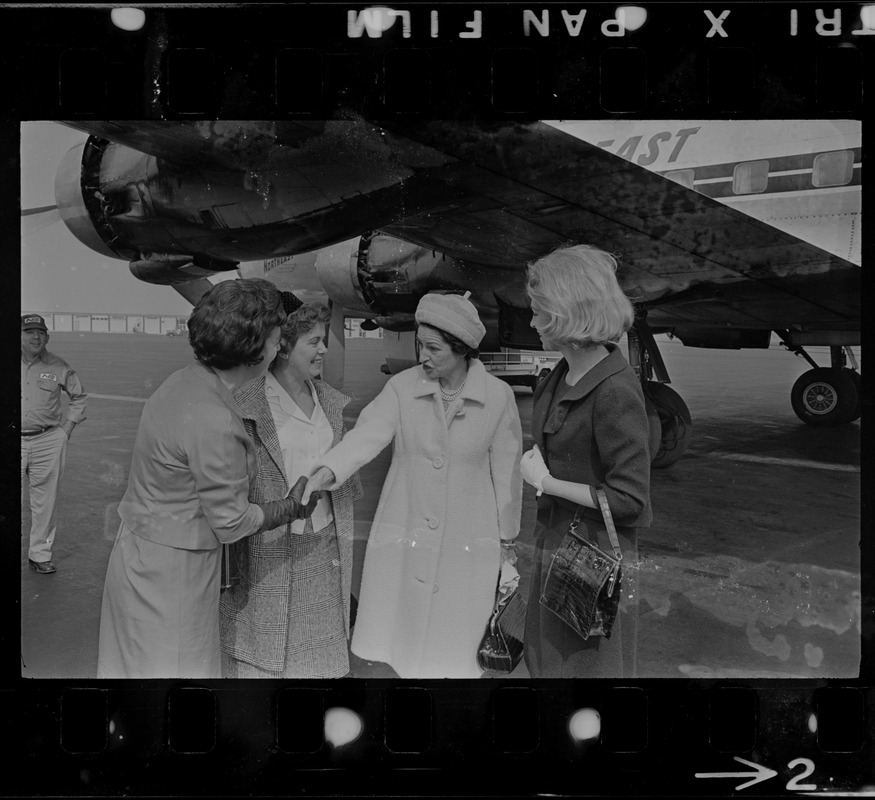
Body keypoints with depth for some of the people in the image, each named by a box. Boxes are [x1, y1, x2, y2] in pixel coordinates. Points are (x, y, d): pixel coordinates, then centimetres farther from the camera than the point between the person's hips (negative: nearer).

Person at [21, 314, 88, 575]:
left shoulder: (58, 367, 4)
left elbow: (79, 397, 18)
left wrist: (68, 427, 7)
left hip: (48, 441, 1)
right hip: (13, 441, 0)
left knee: (45, 502, 5)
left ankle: (40, 554, 17)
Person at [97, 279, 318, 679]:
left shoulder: (187, 380, -1)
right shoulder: (213, 421, -29)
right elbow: (230, 522, -20)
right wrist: (291, 508, -4)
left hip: (142, 552, 9)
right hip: (170, 570, -9)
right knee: (174, 668, 7)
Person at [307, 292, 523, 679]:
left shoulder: (497, 396, -6)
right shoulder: (402, 387, -5)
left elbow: (505, 469, 1)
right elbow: (367, 434, -18)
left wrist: (506, 538, 8)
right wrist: (326, 470, -36)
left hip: (467, 544, -1)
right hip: (404, 537, 1)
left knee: (452, 654, 8)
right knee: (394, 649, 9)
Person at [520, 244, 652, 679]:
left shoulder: (616, 391, -24)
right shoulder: (563, 375, 2)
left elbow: (630, 499, -23)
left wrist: (545, 482, -18)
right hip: (554, 545, 9)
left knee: (588, 665, 9)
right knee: (546, 661, 22)